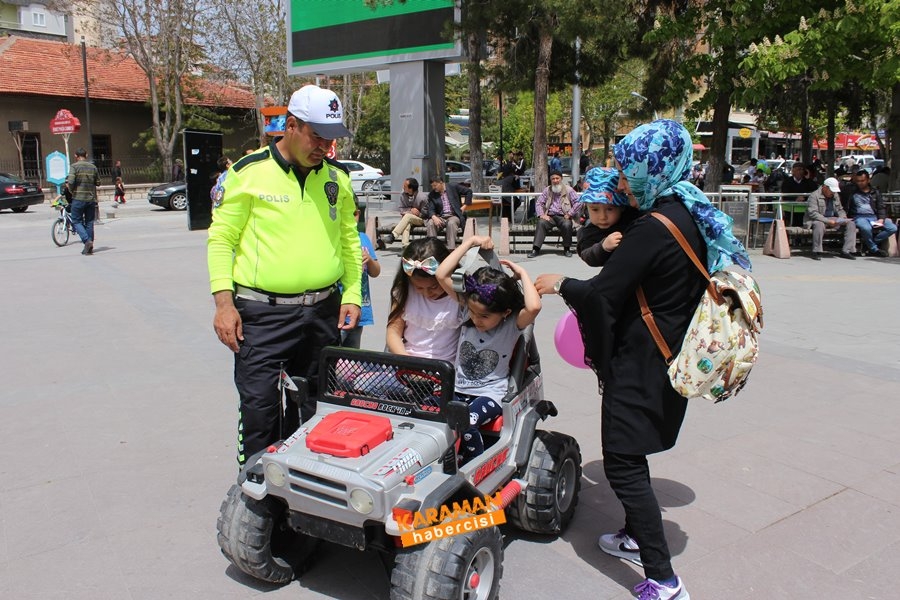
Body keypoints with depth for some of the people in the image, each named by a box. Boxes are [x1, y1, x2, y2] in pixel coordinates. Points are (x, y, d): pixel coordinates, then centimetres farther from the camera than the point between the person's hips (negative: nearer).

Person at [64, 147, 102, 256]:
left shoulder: (74, 166, -7)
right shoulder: (93, 167, 6)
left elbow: (70, 182, -16)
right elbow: (98, 182, 8)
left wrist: (71, 190, 3)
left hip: (78, 198, -4)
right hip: (91, 199, 4)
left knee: (76, 221, 6)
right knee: (89, 222, 10)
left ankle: (87, 240, -15)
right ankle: (89, 248, 10)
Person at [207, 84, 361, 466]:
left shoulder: (337, 178, 9)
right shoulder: (249, 172, -3)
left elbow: (350, 240, 15)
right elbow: (221, 238, -2)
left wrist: (351, 295, 5)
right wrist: (223, 301, -10)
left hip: (323, 311, 5)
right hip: (262, 314, -4)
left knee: (315, 408, 15)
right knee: (259, 409, -2)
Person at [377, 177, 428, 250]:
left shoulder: (422, 197, -13)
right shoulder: (403, 196, 0)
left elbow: (425, 213, -7)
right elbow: (402, 210, 6)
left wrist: (407, 212, -13)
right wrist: (410, 210, -16)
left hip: (421, 220, -3)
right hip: (408, 219, 3)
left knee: (407, 216, -33)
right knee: (407, 224, -34)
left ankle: (392, 236, -43)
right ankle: (405, 245, -51)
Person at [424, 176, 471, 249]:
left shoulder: (453, 187, 2)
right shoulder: (432, 195, 9)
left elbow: (468, 191, 6)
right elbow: (430, 209, 0)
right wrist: (434, 217, -23)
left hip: (454, 216, -3)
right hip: (441, 218, 3)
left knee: (451, 223, -37)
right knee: (430, 223, -28)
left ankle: (451, 248, -40)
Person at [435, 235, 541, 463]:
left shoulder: (513, 324, -11)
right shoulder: (468, 308, 0)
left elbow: (533, 307, -34)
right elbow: (441, 275, -6)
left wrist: (523, 274, -19)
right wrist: (470, 241, -7)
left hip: (491, 393, -4)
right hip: (457, 388, 4)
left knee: (466, 423, -33)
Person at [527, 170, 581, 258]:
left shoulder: (568, 190, 8)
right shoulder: (547, 190, 17)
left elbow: (578, 202, -1)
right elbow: (539, 203, 12)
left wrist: (570, 214, -9)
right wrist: (541, 214, -5)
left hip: (563, 217, -2)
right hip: (550, 216, 2)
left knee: (567, 225, -35)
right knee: (541, 223, -30)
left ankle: (567, 248, -13)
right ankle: (536, 249, -32)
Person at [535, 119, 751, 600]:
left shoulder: (655, 228, -23)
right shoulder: (695, 217, 5)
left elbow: (600, 292, -21)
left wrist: (559, 284, -4)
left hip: (640, 362, -10)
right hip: (671, 357, 10)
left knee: (622, 465, -2)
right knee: (631, 452, 23)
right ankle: (636, 537, 39)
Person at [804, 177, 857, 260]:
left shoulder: (836, 196, 13)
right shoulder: (814, 196, -11)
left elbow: (840, 210, 22)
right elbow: (812, 213, -22)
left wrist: (843, 217, -3)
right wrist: (828, 221, -28)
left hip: (832, 219, 7)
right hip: (818, 220, -7)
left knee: (851, 224, -9)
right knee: (819, 225, -41)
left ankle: (846, 251, -13)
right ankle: (816, 252, -31)